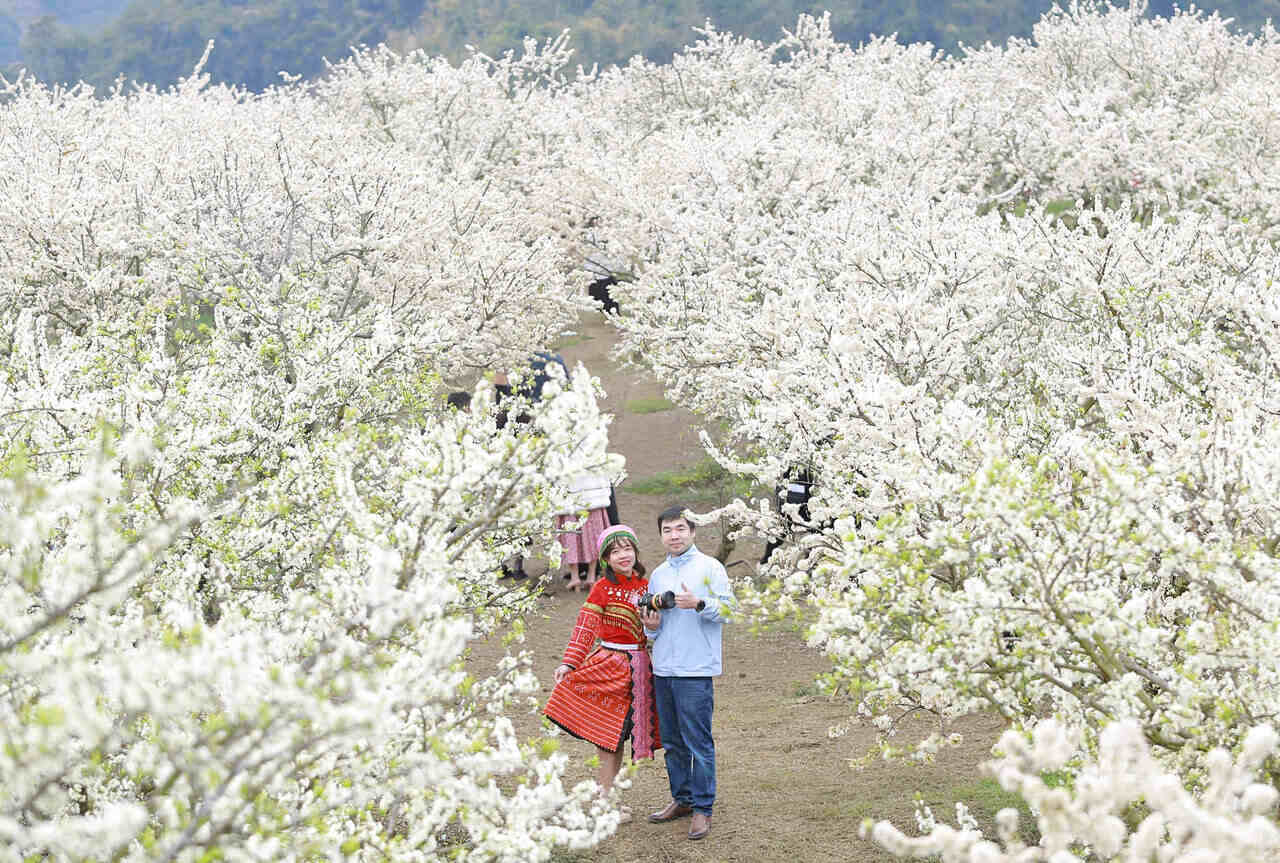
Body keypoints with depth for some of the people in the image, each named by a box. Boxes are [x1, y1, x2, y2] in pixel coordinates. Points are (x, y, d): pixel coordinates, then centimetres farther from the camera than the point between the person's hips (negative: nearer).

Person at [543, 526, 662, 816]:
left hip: (637, 666, 5)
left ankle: (604, 799, 18)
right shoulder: (603, 588, -8)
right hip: (609, 661, -5)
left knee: (618, 735, 10)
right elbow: (585, 628, -12)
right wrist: (570, 662, -20)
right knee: (610, 735, -5)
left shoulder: (645, 585, 8)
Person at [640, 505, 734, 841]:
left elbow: (728, 609, -7)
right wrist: (651, 626, 1)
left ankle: (703, 808, 0)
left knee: (698, 742, -6)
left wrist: (698, 604, -21)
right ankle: (681, 799, 25)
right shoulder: (657, 575, 16)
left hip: (695, 670, -6)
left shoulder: (710, 567, -1)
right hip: (663, 669, 6)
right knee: (673, 741, 13)